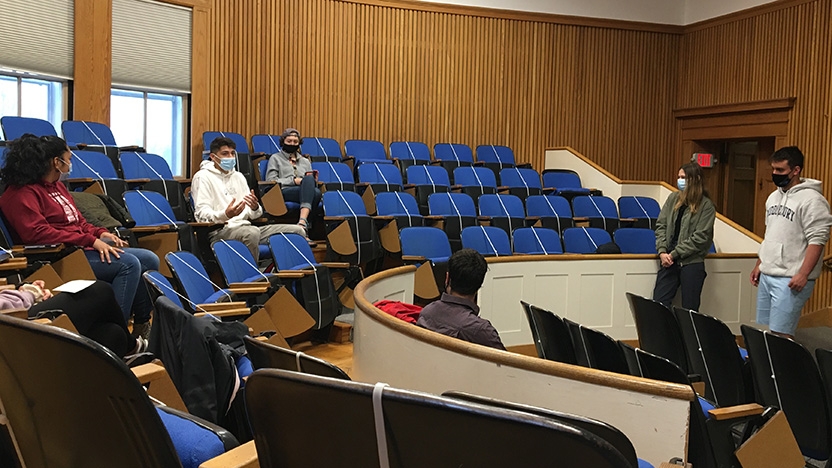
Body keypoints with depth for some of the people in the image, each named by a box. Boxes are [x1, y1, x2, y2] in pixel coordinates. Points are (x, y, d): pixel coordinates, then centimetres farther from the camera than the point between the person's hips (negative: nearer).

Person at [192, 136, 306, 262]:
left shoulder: (238, 176, 23)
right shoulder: (203, 177, 2)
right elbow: (201, 214, -9)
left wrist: (255, 208, -8)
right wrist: (225, 215, -29)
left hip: (245, 226, 7)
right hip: (220, 231, -7)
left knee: (297, 231, -7)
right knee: (252, 232, -41)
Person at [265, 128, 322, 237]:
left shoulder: (305, 161, 33)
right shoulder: (275, 158, 21)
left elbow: (310, 179, 27)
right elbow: (271, 181, 6)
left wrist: (313, 180, 1)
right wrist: (294, 181, -5)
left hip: (304, 191, 4)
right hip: (284, 192, -4)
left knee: (316, 192, -37)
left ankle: (303, 221, -51)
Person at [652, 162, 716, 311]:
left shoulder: (706, 206, -4)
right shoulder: (673, 198, 9)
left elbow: (700, 237, -10)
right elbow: (661, 225, 8)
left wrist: (674, 254, -12)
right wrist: (662, 251, -6)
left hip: (692, 263, -4)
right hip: (669, 260, 4)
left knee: (689, 309, 3)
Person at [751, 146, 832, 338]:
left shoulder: (811, 200, -13)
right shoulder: (774, 197, 14)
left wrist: (803, 274, -22)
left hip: (790, 280, -8)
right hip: (766, 275, 8)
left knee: (780, 334, -8)